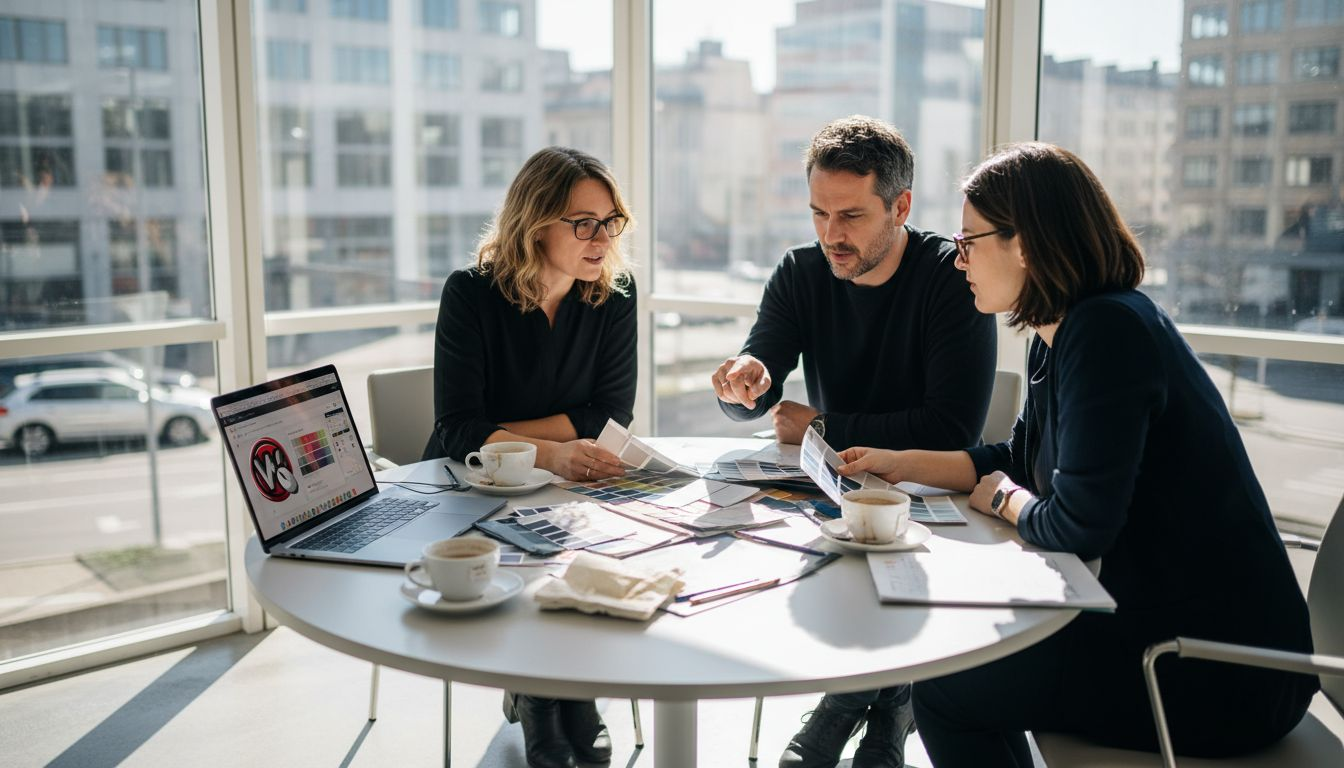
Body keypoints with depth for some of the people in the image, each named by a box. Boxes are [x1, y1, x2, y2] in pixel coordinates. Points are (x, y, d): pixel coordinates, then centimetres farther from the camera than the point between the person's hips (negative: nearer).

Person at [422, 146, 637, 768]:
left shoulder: (614, 294, -4)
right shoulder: (472, 293, -13)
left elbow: (610, 416, -8)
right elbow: (457, 430, -20)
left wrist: (499, 434, -16)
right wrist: (549, 454, -37)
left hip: (573, 488, 3)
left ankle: (570, 699, 3)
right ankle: (542, 715, 0)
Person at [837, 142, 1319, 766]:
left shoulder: (1106, 332, -23)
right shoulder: (1057, 339, 7)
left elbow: (1077, 527, -24)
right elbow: (1021, 458, 21)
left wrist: (1003, 499, -3)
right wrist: (897, 463, 16)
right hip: (1158, 618, 9)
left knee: (943, 689, -3)